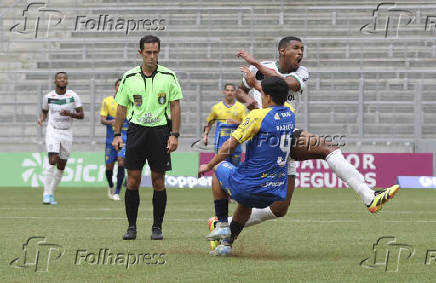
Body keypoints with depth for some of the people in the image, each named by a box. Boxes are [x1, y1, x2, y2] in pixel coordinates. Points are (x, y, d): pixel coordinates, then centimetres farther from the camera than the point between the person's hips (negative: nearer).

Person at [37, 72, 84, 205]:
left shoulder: (73, 96, -1)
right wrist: (41, 119, -4)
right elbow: (44, 111, 18)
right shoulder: (48, 97, 1)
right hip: (52, 131, -2)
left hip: (67, 133, 2)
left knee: (61, 166, 5)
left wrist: (70, 114, -20)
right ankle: (46, 194, -15)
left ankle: (51, 193, 19)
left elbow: (81, 115, -1)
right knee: (52, 161, -18)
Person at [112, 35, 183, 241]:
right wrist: (116, 134, 5)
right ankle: (131, 227, 5)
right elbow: (121, 107, 11)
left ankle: (157, 227, 9)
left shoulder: (168, 76, 1)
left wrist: (174, 135, -6)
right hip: (136, 130, 1)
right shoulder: (129, 77, 5)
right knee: (132, 181, -3)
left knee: (158, 181, 1)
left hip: (160, 131, -1)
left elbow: (175, 107, 2)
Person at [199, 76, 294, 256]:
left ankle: (222, 224, 21)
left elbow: (230, 145, -14)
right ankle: (227, 243, 30)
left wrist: (209, 166, 0)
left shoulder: (258, 115, -15)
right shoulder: (289, 114, 5)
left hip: (250, 186, -6)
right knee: (245, 203, 39)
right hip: (277, 191, 7)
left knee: (219, 168, 26)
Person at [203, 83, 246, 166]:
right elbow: (209, 122, 20)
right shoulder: (216, 107, 8)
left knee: (235, 166, 4)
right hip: (221, 141, -1)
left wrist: (237, 122, -16)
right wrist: (205, 135, 10)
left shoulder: (241, 107, 5)